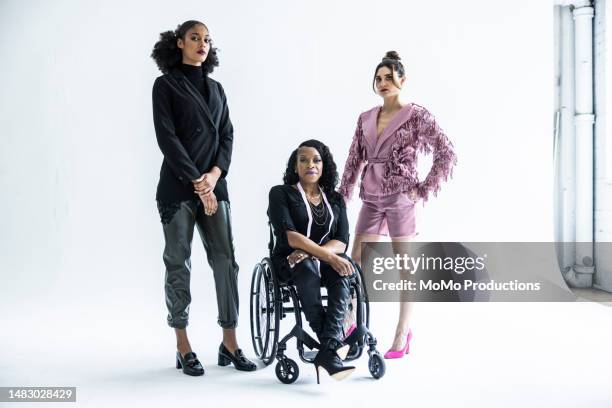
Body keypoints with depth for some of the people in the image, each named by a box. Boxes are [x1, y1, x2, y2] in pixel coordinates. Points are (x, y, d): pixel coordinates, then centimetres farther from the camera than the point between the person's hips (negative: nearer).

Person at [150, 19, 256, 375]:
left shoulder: (216, 88, 17)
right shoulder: (166, 84, 1)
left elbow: (227, 135, 10)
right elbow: (167, 137, -8)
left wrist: (215, 174, -7)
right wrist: (197, 182, -12)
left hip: (215, 185, 5)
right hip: (178, 187, -4)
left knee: (226, 261, -1)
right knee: (179, 263, 0)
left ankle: (230, 343, 6)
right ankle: (183, 348, 9)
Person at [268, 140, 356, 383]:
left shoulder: (335, 199, 13)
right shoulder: (281, 193, 1)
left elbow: (342, 242, 0)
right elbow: (289, 235, -14)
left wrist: (311, 252, -19)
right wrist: (328, 256, -25)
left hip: (328, 259, 3)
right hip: (290, 261, -3)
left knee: (343, 272, -33)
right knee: (309, 270, -38)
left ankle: (328, 352, -42)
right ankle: (336, 343, -37)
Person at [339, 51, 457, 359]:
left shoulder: (417, 116, -4)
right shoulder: (366, 118, 12)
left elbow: (447, 154, -8)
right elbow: (354, 160, 14)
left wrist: (424, 189, -10)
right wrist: (342, 195, 9)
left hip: (400, 198, -5)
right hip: (371, 199, 6)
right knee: (355, 262, 6)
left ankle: (402, 333, 14)